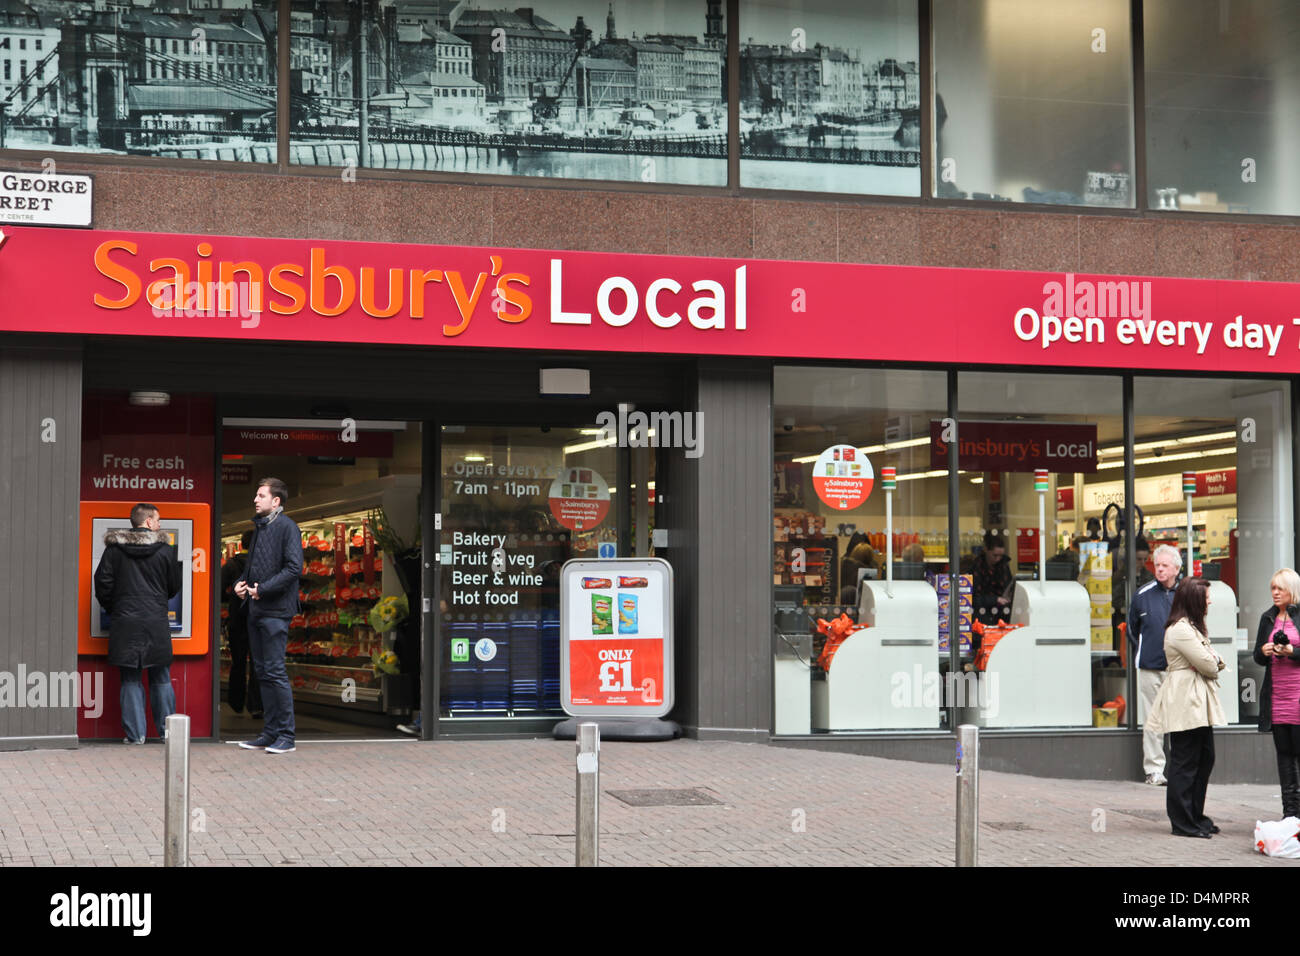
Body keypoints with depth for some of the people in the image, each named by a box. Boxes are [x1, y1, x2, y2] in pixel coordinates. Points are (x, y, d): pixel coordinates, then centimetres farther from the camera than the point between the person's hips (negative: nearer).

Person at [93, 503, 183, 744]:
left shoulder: (114, 549, 1)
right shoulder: (165, 549, 1)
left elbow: (103, 582, 0)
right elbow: (174, 587, 8)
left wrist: (112, 608, 16)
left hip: (125, 623, 0)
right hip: (157, 622, 0)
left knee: (130, 679, 4)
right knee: (161, 679, 9)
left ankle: (135, 733, 3)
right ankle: (167, 730, 12)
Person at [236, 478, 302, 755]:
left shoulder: (286, 526, -8)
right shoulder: (259, 527, 18)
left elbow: (294, 568, -16)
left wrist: (263, 589, -17)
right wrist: (240, 583, 7)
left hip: (276, 610, -9)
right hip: (256, 609, 9)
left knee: (275, 671, -9)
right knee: (262, 671, 10)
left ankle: (286, 736, -5)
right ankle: (270, 732, 16)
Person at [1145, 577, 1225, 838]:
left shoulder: (1192, 627, 20)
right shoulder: (1180, 630, -16)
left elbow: (1214, 662, 18)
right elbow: (1208, 666, -17)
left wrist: (1214, 661, -4)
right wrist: (1213, 665, 5)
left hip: (1198, 705, 11)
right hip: (1186, 703, -11)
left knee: (1205, 759, 12)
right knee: (1185, 763, -6)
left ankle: (1195, 817, 20)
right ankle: (1183, 823, -1)